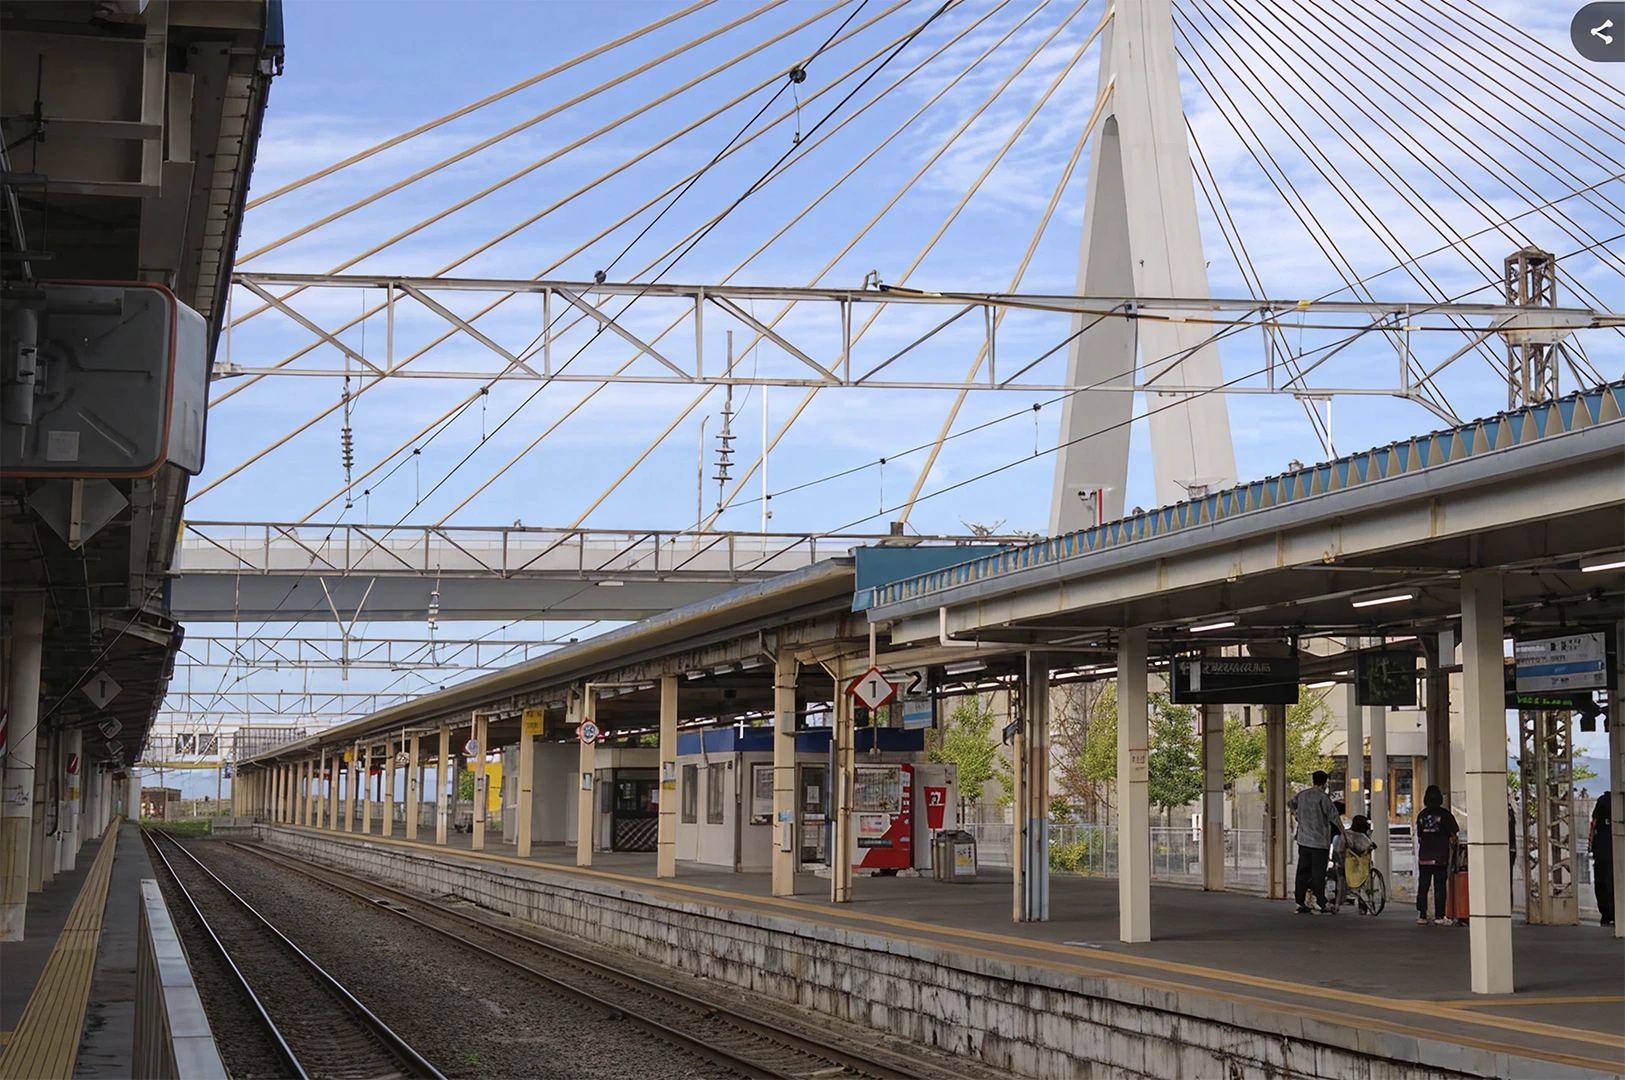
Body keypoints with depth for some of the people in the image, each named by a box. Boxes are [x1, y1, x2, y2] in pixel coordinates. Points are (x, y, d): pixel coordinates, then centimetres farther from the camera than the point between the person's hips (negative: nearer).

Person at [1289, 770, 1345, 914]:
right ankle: (1321, 903, -3)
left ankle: (1300, 903, 10)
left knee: (1303, 871, 9)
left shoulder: (1302, 794, 8)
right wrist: (1343, 832, -5)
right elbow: (1334, 817, -14)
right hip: (1319, 841, -6)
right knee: (1318, 872, -4)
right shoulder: (1322, 797, -13)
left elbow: (1290, 803, 27)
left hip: (1303, 840, 6)